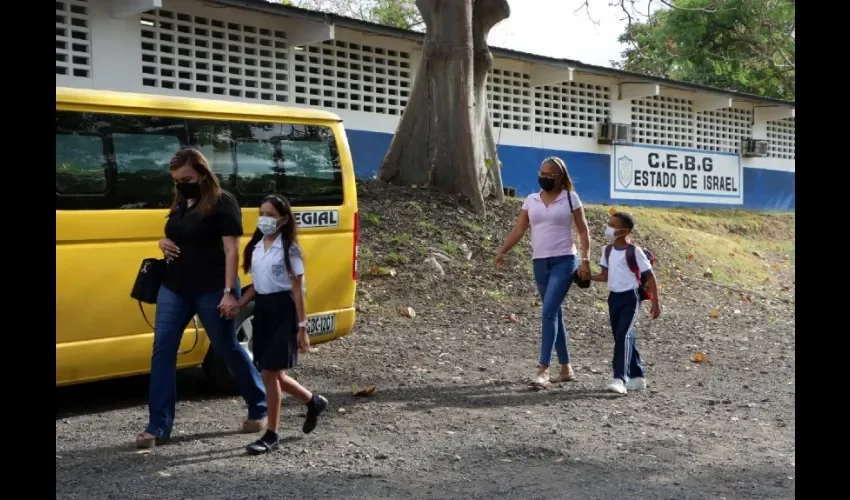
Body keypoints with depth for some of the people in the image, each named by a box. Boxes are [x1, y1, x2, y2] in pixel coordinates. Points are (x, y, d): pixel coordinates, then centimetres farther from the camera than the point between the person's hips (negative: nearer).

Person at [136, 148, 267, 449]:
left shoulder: (223, 203, -10)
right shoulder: (180, 203, 12)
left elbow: (231, 250, -15)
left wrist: (229, 292, -22)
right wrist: (164, 244, 2)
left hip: (212, 291, -7)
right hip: (174, 288, 7)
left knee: (228, 349, 5)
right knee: (162, 350, 0)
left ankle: (259, 409, 25)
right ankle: (158, 426, 6)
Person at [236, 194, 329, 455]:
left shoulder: (290, 250, -9)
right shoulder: (255, 247, 10)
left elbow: (297, 290, -9)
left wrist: (302, 327, -12)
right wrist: (238, 305, 0)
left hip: (283, 310, -7)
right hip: (262, 309, 7)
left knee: (270, 373, -6)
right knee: (273, 373, 10)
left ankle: (271, 435, 6)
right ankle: (313, 402, 34)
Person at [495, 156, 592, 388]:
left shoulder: (570, 198, 0)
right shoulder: (531, 200, 9)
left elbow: (583, 230, 0)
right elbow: (518, 230, 5)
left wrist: (586, 260, -10)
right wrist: (502, 251, -8)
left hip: (563, 261, -5)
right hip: (540, 263, 5)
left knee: (549, 311, -17)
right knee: (555, 314, 10)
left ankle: (543, 369, -18)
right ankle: (566, 368, 20)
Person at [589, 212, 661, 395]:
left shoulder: (634, 251, -12)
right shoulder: (608, 250, 6)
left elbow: (650, 277, -8)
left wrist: (655, 303, -10)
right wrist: (587, 276, -7)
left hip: (630, 298, -7)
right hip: (613, 297, 7)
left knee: (624, 335, -19)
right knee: (623, 337, 12)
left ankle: (620, 379, -23)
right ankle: (637, 376, 25)